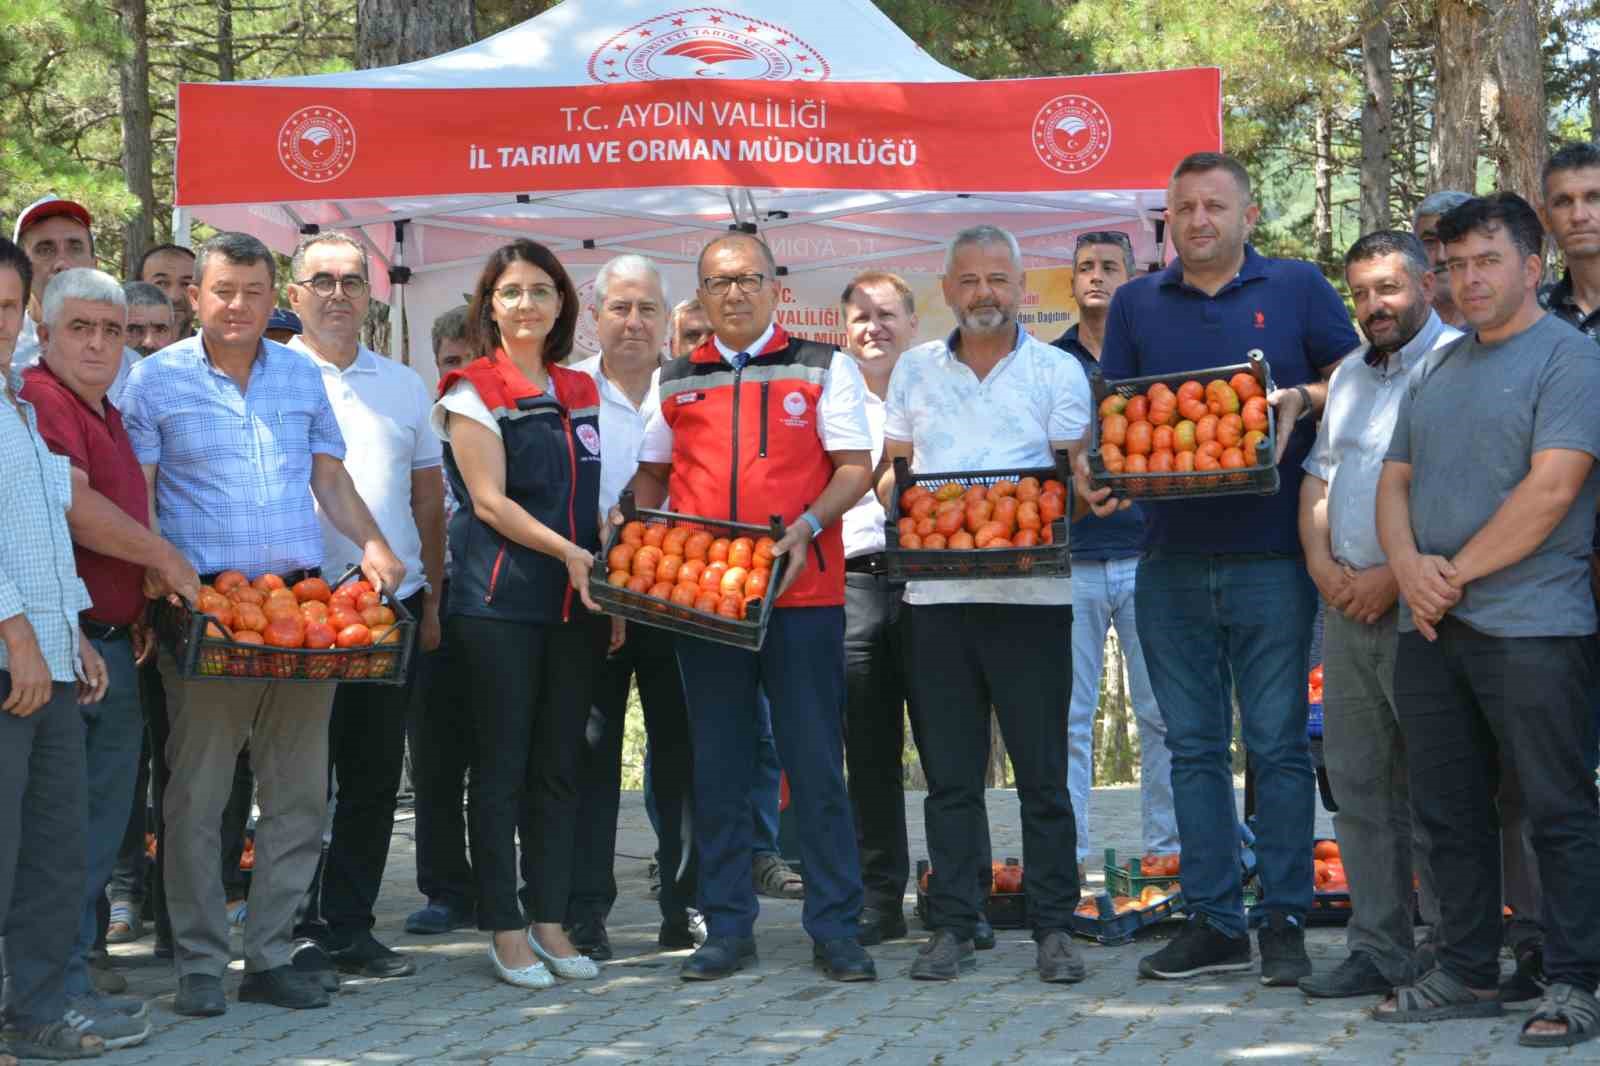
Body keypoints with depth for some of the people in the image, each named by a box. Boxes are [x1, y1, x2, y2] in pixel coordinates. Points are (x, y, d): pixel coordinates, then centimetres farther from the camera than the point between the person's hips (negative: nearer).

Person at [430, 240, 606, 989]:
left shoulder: (581, 391, 15)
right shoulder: (473, 391, -2)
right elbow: (490, 500, -10)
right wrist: (569, 552, -19)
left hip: (573, 603, 6)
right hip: (499, 598, -5)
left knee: (559, 765, 8)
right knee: (502, 765, -1)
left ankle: (549, 920, 15)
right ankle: (504, 929, 6)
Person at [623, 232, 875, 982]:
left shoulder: (822, 368, 6)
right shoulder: (675, 382, 15)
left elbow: (854, 467, 0)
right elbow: (653, 474, 21)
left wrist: (809, 525, -17)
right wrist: (628, 519, 0)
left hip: (801, 590, -3)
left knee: (816, 764, -2)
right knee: (716, 767, 6)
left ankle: (835, 928, 4)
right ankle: (728, 928, 14)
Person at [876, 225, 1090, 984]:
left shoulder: (1058, 372, 6)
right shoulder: (915, 370, 14)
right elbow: (889, 468, 16)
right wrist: (903, 503, -6)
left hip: (1031, 592, -2)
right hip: (937, 592, 3)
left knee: (1044, 771, 0)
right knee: (949, 772, 6)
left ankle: (1053, 927, 7)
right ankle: (951, 927, 12)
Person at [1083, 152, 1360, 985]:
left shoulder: (1297, 288, 6)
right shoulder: (1136, 304, 13)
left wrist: (1300, 401, -14)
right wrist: (1097, 468, -10)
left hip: (1270, 557, -3)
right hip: (1170, 560, 3)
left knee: (1278, 743, 0)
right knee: (1193, 745, 6)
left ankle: (1284, 923, 8)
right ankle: (1213, 922, 13)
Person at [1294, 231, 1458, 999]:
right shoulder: (1350, 374, 18)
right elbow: (1318, 475, 19)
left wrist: (1393, 576, -17)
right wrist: (1321, 562, 2)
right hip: (1348, 608, 8)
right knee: (1359, 782, 9)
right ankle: (1377, 949, 15)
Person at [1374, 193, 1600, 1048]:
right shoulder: (1437, 371, 18)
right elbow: (1395, 480, 16)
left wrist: (1456, 575, -12)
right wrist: (1409, 566, -4)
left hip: (1530, 626, -7)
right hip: (1429, 628, 7)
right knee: (1449, 812, 11)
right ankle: (1466, 974, 20)